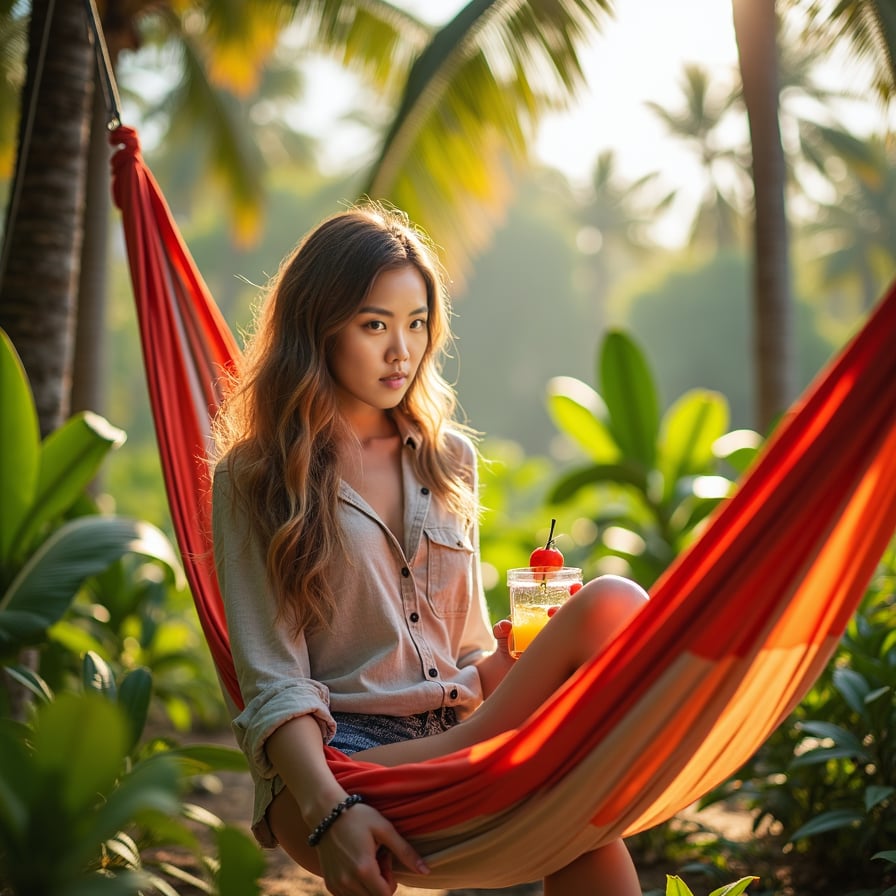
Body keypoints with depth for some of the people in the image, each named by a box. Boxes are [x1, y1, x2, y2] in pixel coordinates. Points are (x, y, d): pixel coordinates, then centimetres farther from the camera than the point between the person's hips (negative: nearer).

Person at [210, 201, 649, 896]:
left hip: (462, 734, 5)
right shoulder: (254, 479, 5)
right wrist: (329, 813, -23)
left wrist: (513, 656, -3)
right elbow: (273, 686, -4)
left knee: (613, 603, -26)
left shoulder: (450, 459, 19)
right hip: (337, 756, -5)